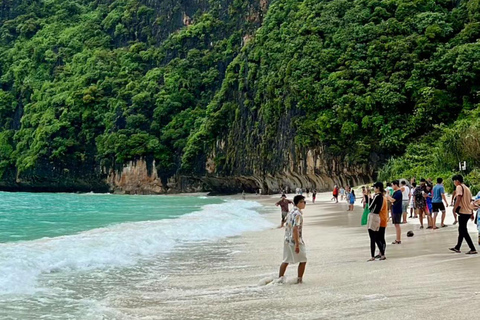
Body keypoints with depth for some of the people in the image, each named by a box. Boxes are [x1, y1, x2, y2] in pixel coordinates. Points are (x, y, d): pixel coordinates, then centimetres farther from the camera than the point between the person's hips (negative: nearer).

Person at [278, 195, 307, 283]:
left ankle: (280, 278, 18)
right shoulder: (298, 214, -18)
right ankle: (299, 279, 8)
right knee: (303, 260, 6)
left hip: (287, 240, 8)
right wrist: (297, 244, -25)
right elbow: (295, 229, -25)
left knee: (286, 261, 16)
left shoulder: (291, 212, 10)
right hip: (295, 240, -8)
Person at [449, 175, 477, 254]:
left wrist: (454, 208, -19)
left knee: (464, 231, -5)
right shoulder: (467, 188, 17)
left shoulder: (459, 187, -8)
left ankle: (473, 249, -8)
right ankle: (457, 248, 27)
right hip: (469, 212, 9)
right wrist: (472, 213, 20)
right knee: (462, 230, 18)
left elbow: (458, 198, -23)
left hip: (463, 212, -9)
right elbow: (470, 202, 18)